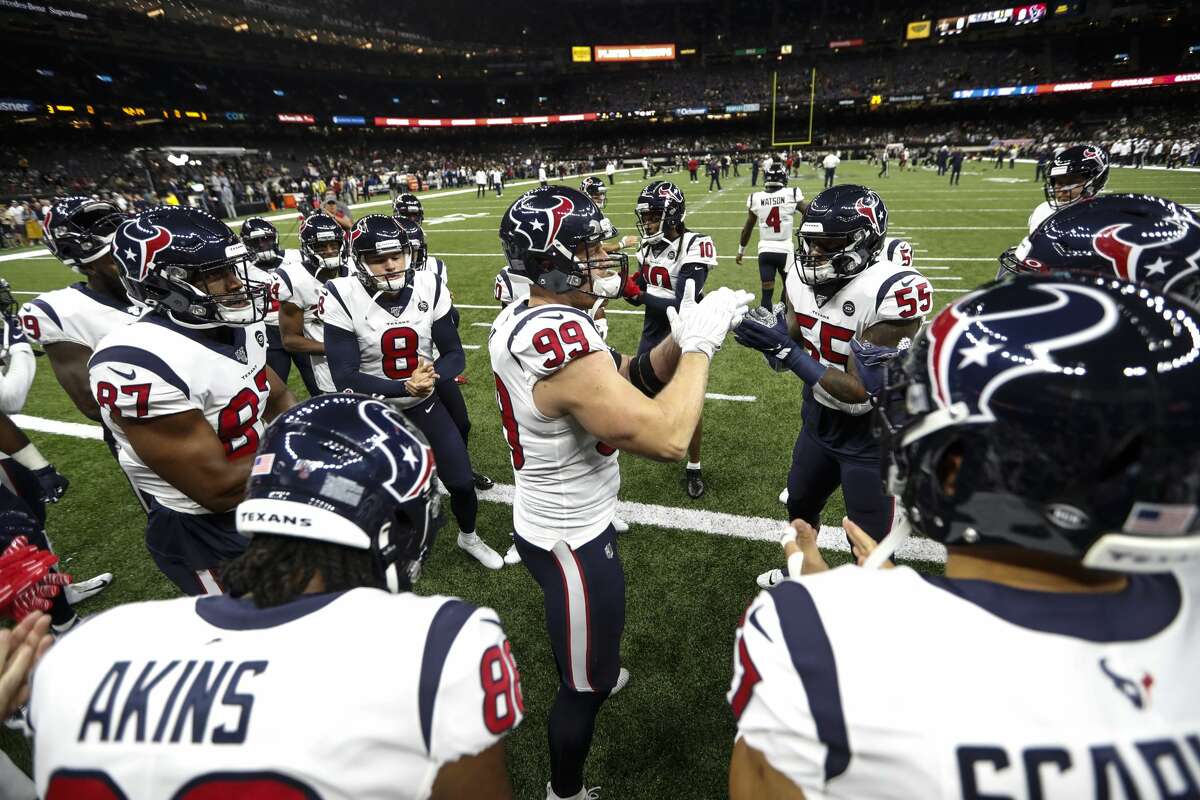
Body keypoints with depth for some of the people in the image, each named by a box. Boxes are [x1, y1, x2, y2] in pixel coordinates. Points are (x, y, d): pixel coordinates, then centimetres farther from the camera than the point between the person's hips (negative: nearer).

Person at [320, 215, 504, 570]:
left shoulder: (429, 287, -12)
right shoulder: (344, 298, -20)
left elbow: (454, 354, -8)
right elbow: (345, 378, -21)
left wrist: (432, 375, -29)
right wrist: (404, 386, -33)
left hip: (425, 404, 3)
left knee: (462, 482, 9)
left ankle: (469, 537, 41)